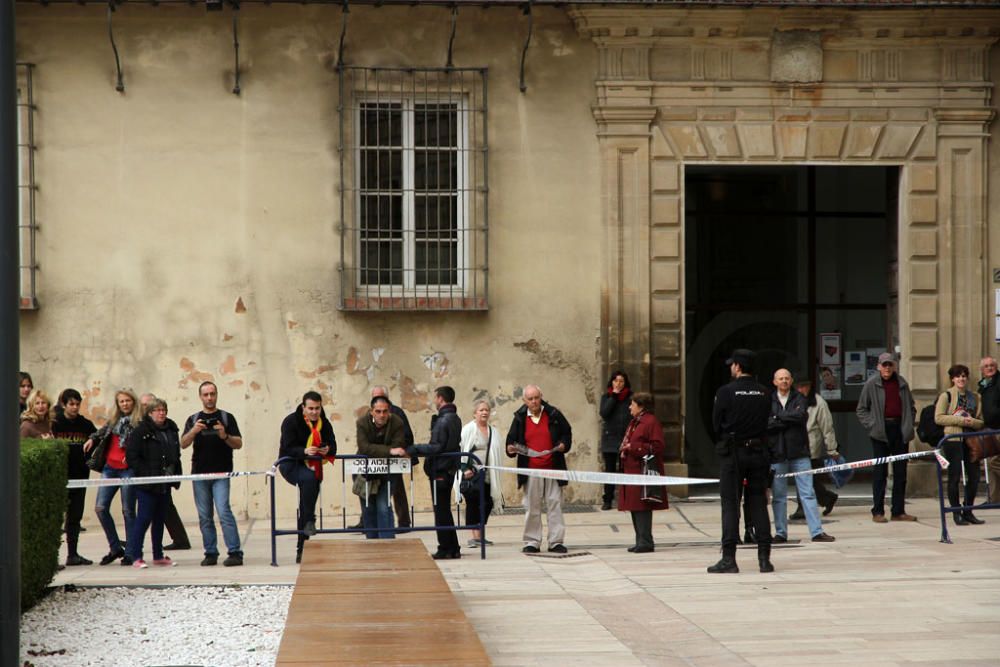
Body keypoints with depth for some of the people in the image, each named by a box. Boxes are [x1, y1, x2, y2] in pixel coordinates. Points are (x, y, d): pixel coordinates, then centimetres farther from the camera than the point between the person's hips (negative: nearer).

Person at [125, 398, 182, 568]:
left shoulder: (171, 430, 11)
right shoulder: (141, 431, -8)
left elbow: (176, 455, 19)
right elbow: (131, 454, -12)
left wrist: (175, 474, 10)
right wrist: (142, 474, -15)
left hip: (165, 484, 7)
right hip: (147, 484, -6)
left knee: (160, 519, 12)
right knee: (144, 519, -7)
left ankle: (158, 556, 20)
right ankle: (136, 557, -3)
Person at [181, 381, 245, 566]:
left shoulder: (226, 418, 7)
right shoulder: (193, 419, 11)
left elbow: (239, 444, 2)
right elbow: (183, 444, -1)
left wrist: (225, 436, -17)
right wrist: (193, 431, -20)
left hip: (221, 473, -3)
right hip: (199, 474, 3)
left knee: (224, 512, -14)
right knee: (205, 517, 5)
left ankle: (235, 553, -15)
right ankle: (210, 553, 11)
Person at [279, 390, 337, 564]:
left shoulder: (325, 424, 2)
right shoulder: (291, 421, -13)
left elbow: (333, 446, -3)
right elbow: (288, 448, -20)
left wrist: (328, 450, -27)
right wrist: (304, 451, -38)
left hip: (312, 466, 5)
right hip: (291, 465, -5)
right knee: (309, 478, -37)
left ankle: (301, 549, 12)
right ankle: (309, 522, -34)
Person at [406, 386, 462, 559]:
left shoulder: (443, 420, -18)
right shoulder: (455, 419, 13)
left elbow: (437, 447, -23)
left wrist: (414, 449, -16)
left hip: (440, 470, -10)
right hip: (450, 468, 10)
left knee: (441, 510, -3)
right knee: (445, 510, 16)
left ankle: (445, 549, 0)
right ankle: (453, 548, 18)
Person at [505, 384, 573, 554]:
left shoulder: (553, 414, 3)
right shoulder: (520, 418, 6)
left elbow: (567, 432, 12)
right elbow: (512, 439, 12)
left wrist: (564, 444, -7)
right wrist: (511, 449, -10)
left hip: (553, 468, -1)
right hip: (530, 470, 1)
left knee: (555, 504, 1)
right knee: (532, 507, 4)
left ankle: (556, 541, 6)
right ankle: (532, 542, 11)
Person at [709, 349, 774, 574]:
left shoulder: (726, 392, -9)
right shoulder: (763, 393, 3)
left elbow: (716, 424, -3)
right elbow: (766, 422, 8)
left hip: (733, 454, -4)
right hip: (759, 452, 4)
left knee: (730, 505, -1)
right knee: (758, 504, 8)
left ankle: (729, 558, -4)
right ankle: (764, 557, 7)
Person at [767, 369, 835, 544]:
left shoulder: (799, 399, 6)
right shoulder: (769, 401, 7)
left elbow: (801, 416, -13)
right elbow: (766, 424, -7)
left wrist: (778, 416, -9)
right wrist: (790, 419, -11)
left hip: (799, 453, 0)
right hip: (777, 454, 0)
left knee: (808, 493, -2)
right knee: (778, 496, 4)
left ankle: (817, 531, -2)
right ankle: (780, 533, 12)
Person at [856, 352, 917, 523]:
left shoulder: (902, 383, 8)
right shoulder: (872, 384, -1)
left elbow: (911, 407, 18)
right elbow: (861, 409, 4)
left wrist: (908, 425, 6)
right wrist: (871, 426, -7)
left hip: (900, 431, 4)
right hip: (881, 432, -4)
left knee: (901, 472, 6)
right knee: (880, 472, -1)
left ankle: (899, 511, 13)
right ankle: (878, 512, 3)